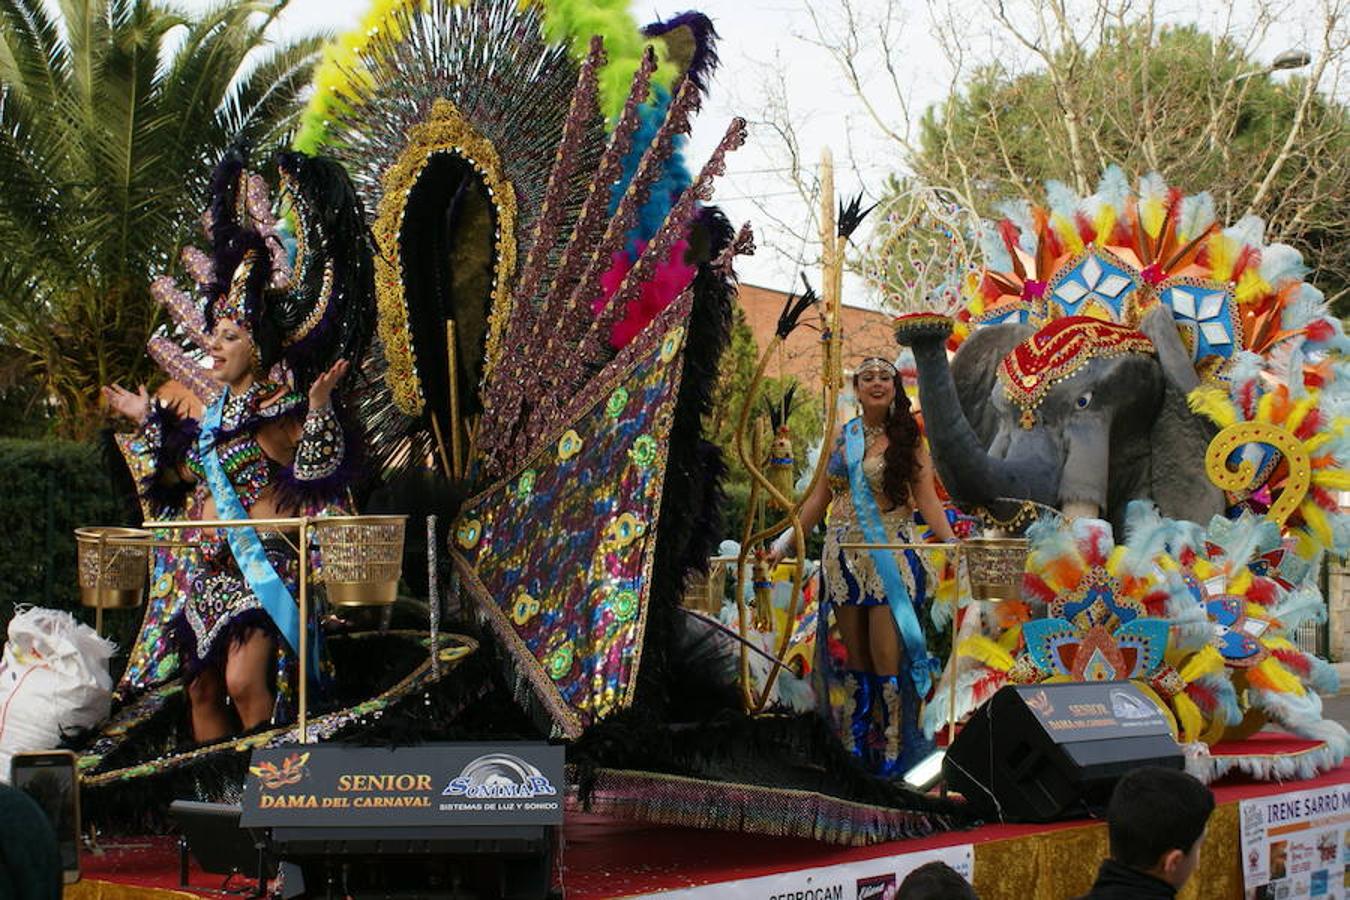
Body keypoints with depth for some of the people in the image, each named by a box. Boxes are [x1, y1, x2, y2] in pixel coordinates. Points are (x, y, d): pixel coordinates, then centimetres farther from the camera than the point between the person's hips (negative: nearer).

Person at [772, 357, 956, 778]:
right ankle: (853, 747, 11)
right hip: (844, 556, 4)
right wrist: (786, 540, 16)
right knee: (855, 657, 6)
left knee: (887, 656, -8)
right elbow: (820, 497, 16)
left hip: (891, 557, -4)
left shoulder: (906, 437, 1)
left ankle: (893, 754, -2)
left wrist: (952, 544, -15)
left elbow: (926, 498, -3)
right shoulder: (840, 436, 10)